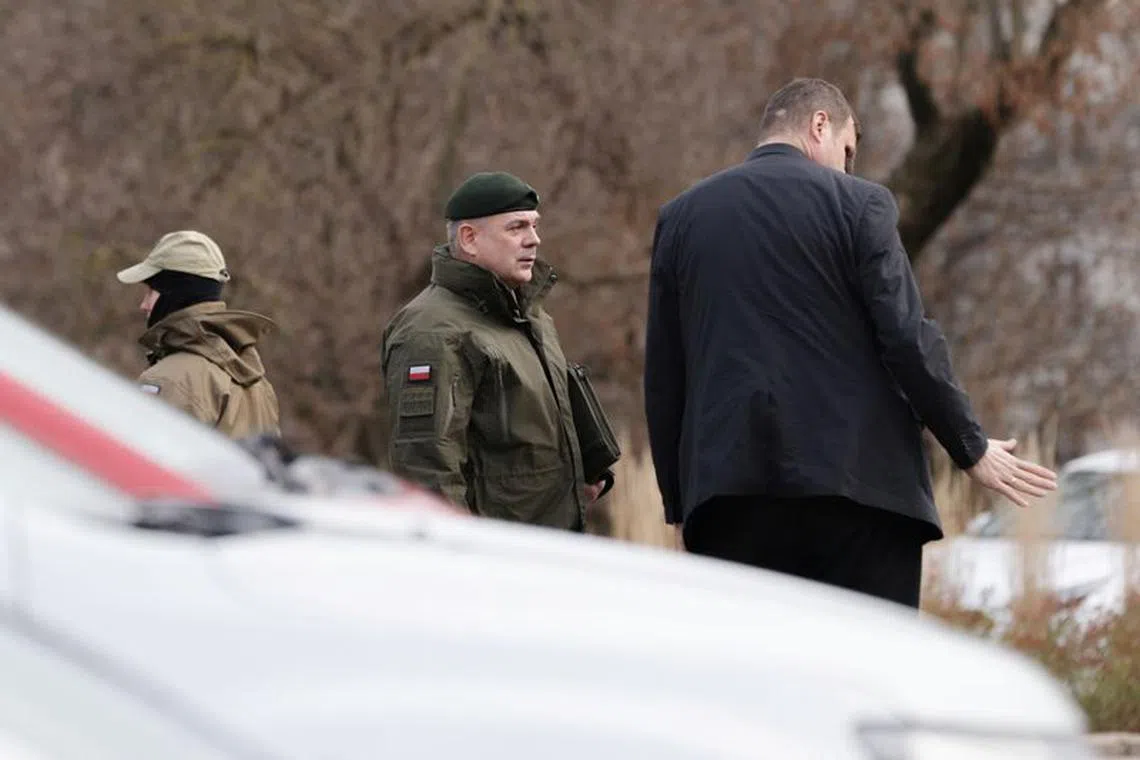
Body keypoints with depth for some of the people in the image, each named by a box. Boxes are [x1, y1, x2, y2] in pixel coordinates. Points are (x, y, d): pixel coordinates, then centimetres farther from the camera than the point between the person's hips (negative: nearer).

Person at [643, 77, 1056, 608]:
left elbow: (662, 378, 12)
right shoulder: (858, 203, 0)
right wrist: (972, 450, 5)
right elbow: (908, 339, -6)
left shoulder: (680, 217, 12)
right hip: (856, 480, -3)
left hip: (726, 485, 3)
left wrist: (677, 503, 18)